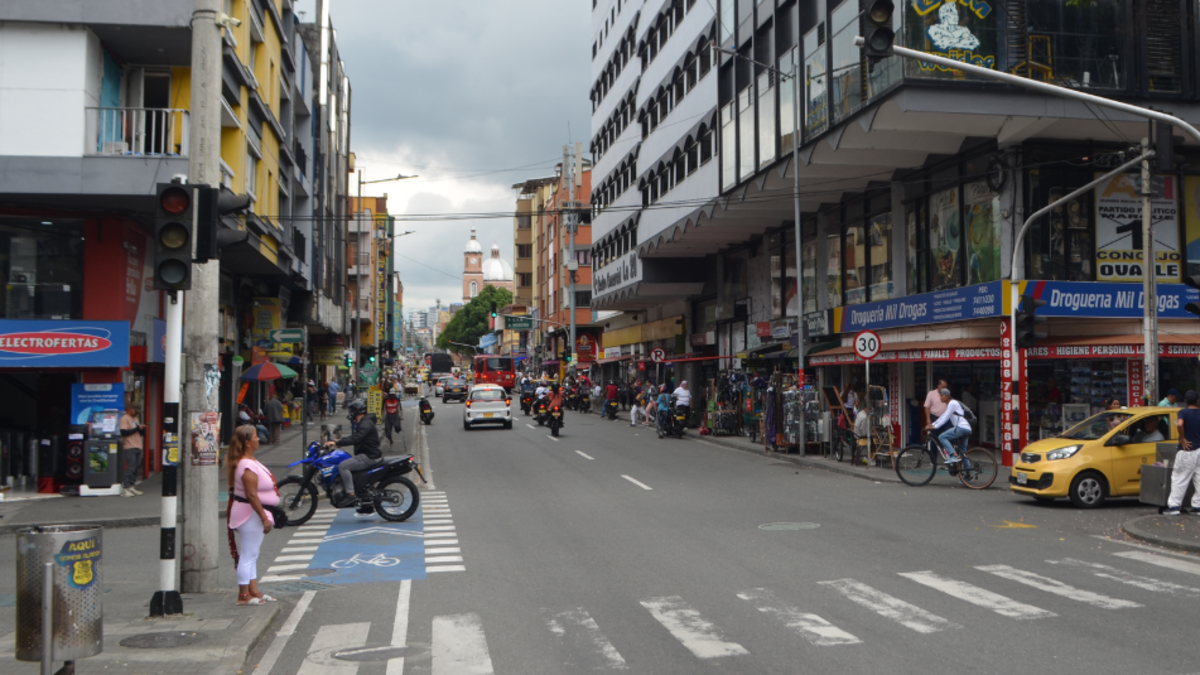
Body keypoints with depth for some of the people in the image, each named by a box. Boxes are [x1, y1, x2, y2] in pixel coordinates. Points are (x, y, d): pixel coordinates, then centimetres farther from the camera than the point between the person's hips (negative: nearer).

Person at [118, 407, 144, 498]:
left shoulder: (135, 419, 20)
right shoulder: (124, 418, -6)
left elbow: (141, 433, 22)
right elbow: (123, 432, -16)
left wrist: (142, 429, 0)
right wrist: (137, 429, -15)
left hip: (138, 447, 8)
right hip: (129, 447, -8)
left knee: (137, 468, 7)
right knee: (130, 468, -11)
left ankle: (132, 487, 13)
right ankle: (125, 489, -7)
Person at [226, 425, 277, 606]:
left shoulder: (250, 462, 11)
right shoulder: (248, 467, -22)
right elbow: (252, 495, -25)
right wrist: (264, 518, -23)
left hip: (251, 514, 11)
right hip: (251, 514, -11)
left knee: (252, 554, 15)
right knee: (249, 555, -4)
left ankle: (253, 591, 23)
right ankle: (243, 595, 3)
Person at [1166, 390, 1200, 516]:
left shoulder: (1183, 412, -10)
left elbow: (1180, 424, -29)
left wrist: (1182, 439, -18)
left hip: (1187, 450, -5)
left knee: (1179, 478, 0)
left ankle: (1173, 506, 0)